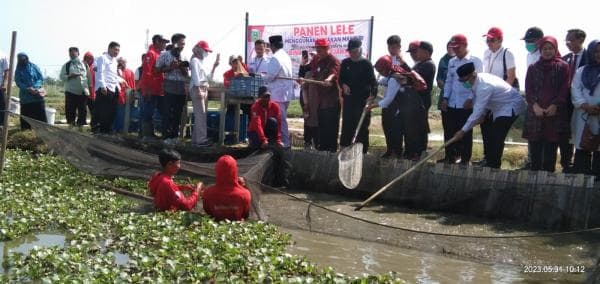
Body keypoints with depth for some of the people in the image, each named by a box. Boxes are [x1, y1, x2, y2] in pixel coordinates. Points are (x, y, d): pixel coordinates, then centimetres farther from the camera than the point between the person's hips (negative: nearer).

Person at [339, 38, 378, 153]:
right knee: (346, 125, 8)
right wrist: (344, 85, -7)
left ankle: (362, 151, 7)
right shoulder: (345, 63, 9)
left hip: (363, 100, -4)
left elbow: (373, 81, -11)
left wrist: (372, 95, -27)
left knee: (362, 127, 0)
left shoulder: (366, 64, -5)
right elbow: (341, 78, 16)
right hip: (348, 99, 4)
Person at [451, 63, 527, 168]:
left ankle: (493, 166, -11)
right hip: (501, 107, 10)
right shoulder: (479, 79, -5)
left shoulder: (483, 87, -34)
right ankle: (491, 163, 18)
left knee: (497, 137, -16)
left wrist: (463, 131, -26)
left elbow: (477, 113, -31)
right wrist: (483, 114, -6)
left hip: (512, 107, -10)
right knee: (492, 136, 12)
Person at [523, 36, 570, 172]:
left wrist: (555, 105, -13)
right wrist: (534, 105, -10)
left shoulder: (563, 67, 7)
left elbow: (565, 89, 0)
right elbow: (528, 89, 6)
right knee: (535, 146, -1)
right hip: (535, 112, 2)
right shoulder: (533, 68, 14)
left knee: (551, 147, -3)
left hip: (555, 113, -2)